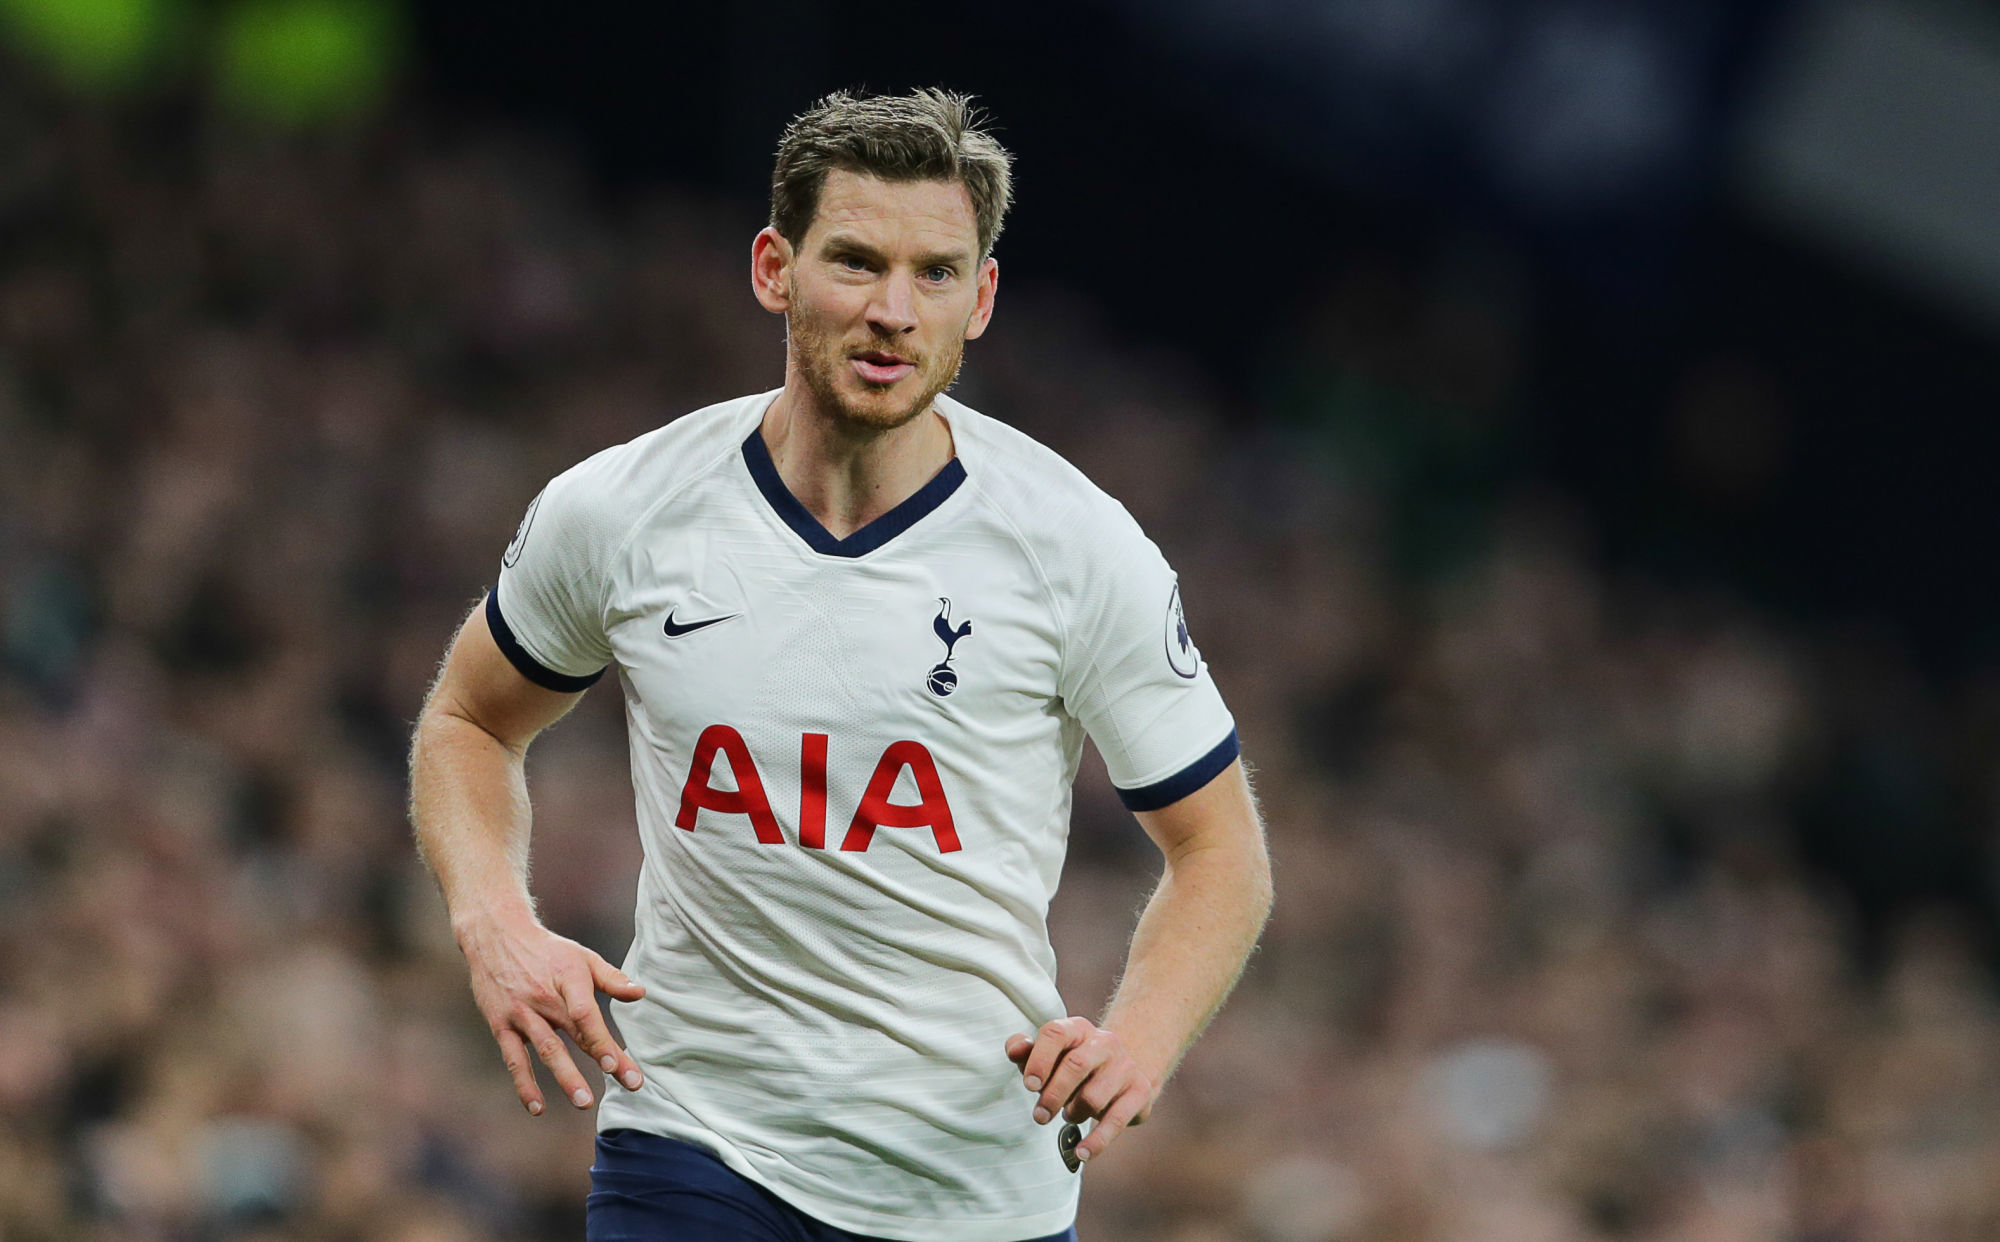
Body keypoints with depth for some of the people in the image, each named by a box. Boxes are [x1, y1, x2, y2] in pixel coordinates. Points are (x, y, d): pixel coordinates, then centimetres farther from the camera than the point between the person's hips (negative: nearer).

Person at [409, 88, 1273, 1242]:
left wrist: (1138, 1039, -17)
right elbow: (469, 721, 15)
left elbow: (1221, 848, 1)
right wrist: (498, 924, -4)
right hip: (695, 1144, 0)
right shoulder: (615, 515, -4)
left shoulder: (1076, 545, -8)